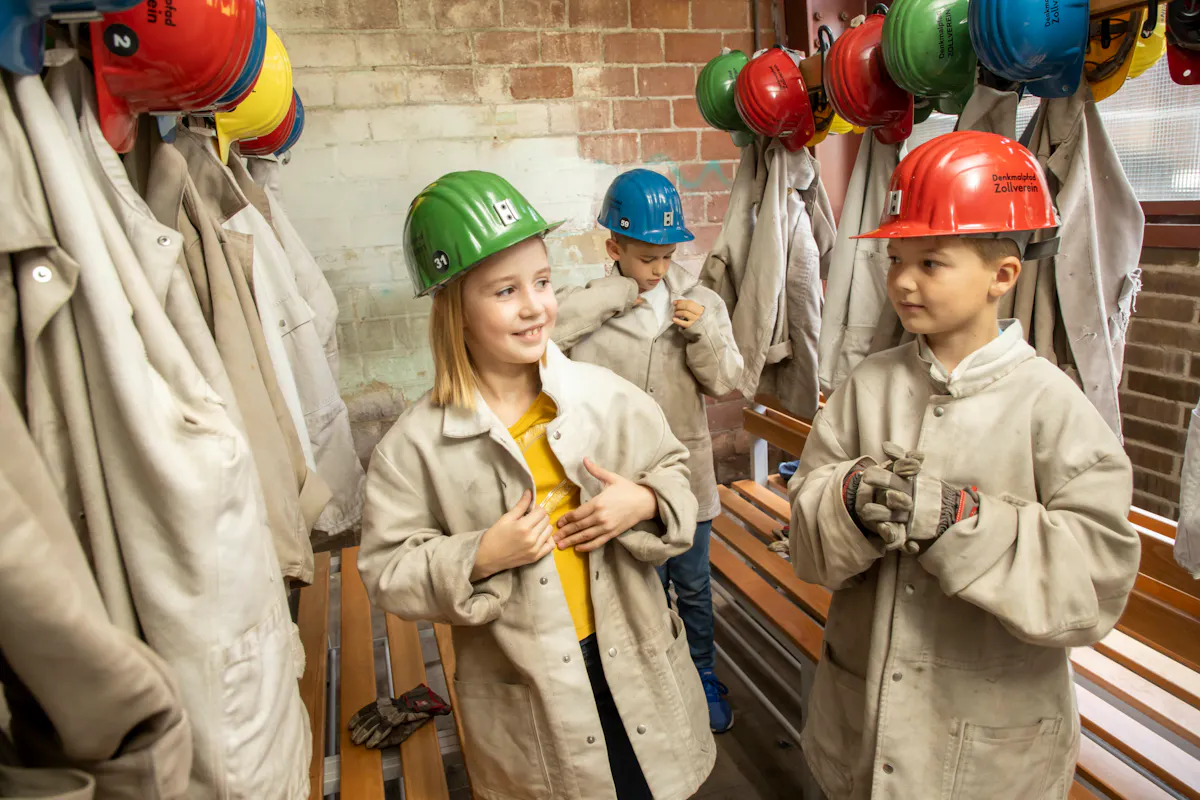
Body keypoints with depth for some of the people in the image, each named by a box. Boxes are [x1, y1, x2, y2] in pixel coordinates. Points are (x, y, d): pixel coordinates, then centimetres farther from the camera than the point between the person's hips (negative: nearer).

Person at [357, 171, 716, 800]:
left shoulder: (606, 396, -8)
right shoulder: (417, 443, -14)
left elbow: (673, 473, 5)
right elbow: (387, 570, -8)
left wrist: (644, 503, -16)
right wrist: (480, 559, -22)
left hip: (632, 659, 3)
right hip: (524, 686, -2)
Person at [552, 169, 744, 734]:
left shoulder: (701, 302, -1)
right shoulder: (596, 308, -7)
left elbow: (723, 382, -1)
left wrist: (703, 334, -19)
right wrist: (613, 295, -21)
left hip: (685, 472, 2)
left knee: (693, 584, 18)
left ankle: (704, 680, 40)